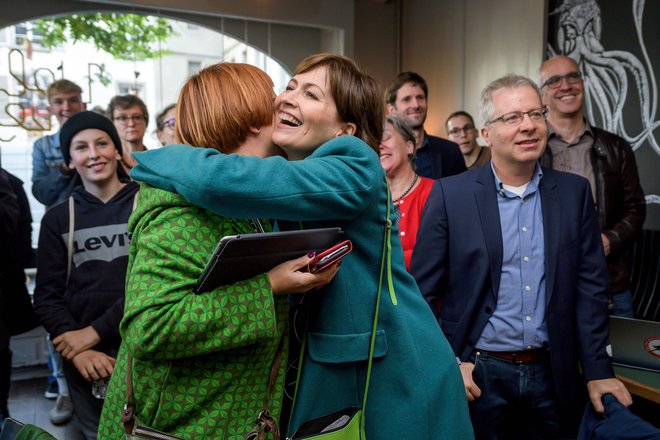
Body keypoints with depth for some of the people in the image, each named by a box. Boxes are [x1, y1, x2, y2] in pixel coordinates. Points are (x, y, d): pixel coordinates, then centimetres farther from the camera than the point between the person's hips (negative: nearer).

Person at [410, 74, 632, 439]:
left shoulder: (574, 192, 2)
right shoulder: (450, 194, -8)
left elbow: (589, 287, 3)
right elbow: (422, 291, -7)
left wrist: (598, 371, 1)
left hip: (552, 373, 3)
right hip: (478, 374, -2)